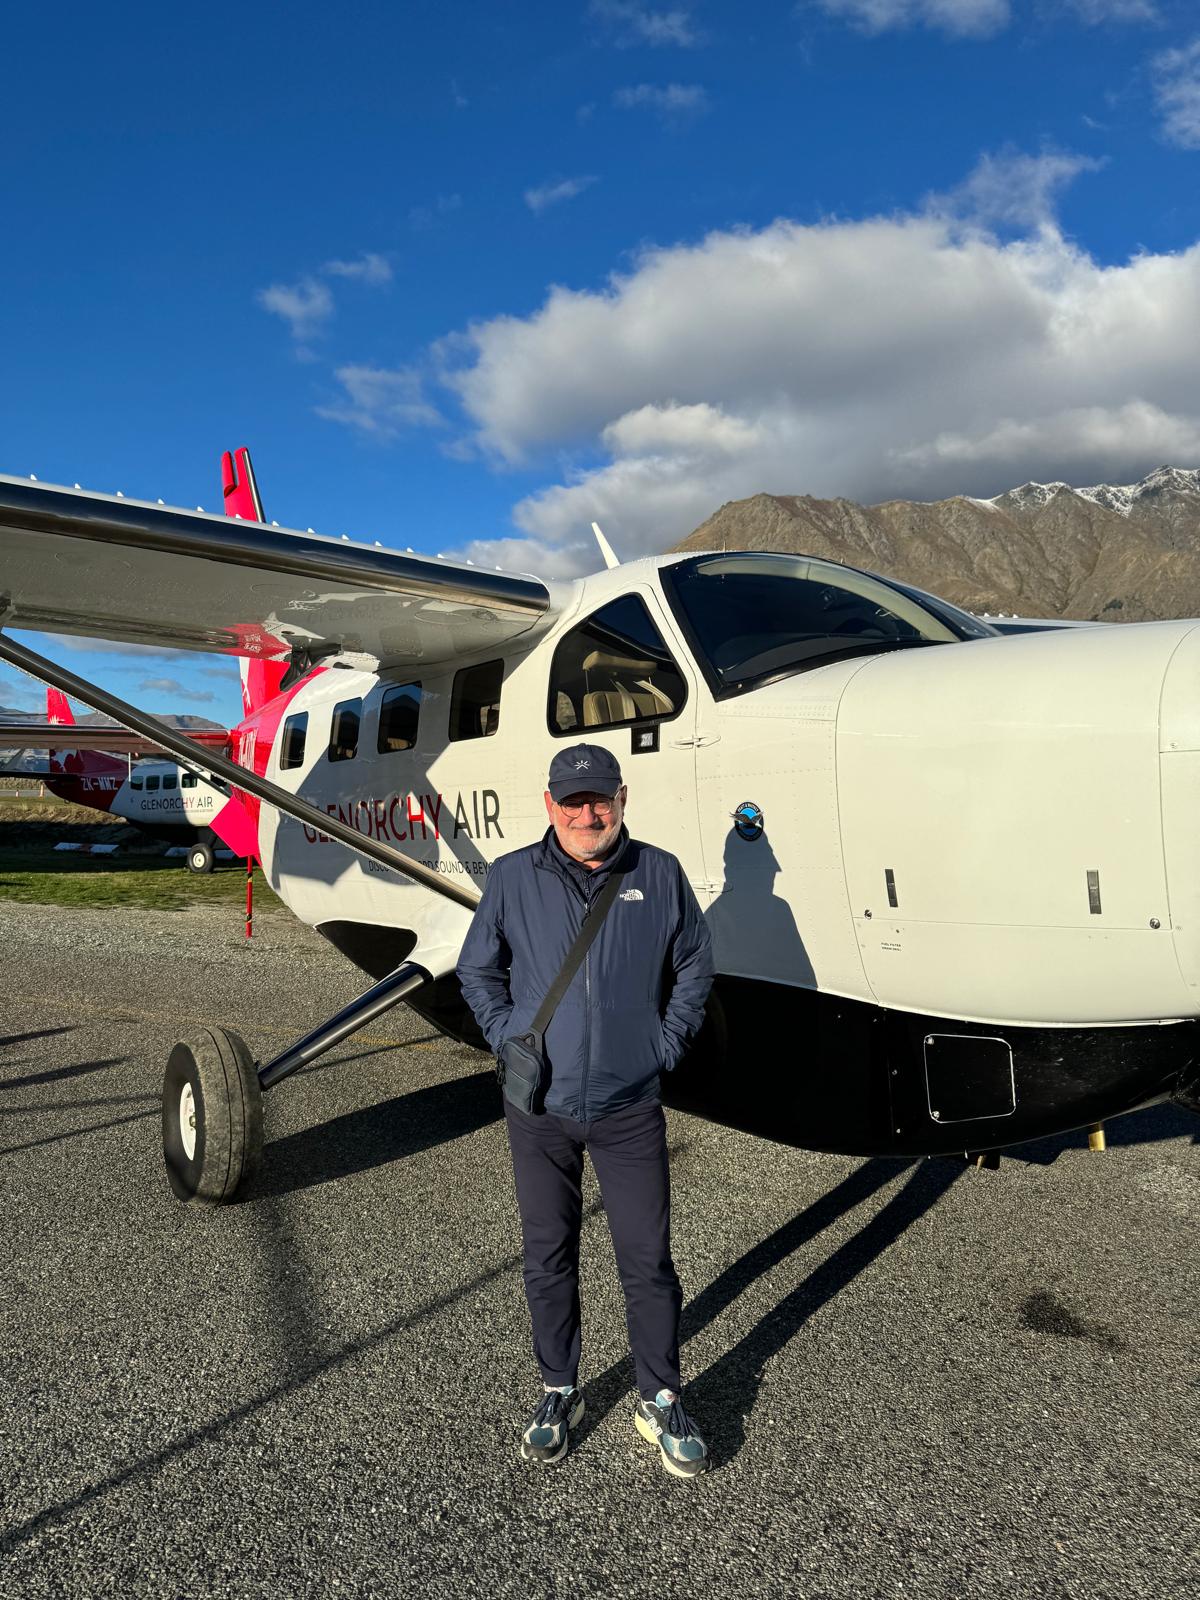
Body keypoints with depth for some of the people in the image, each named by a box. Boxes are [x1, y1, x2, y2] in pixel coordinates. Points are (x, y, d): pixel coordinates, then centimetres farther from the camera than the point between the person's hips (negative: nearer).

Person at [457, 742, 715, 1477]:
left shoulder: (660, 875, -2)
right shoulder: (513, 878, -2)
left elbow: (695, 967, 9)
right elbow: (477, 970, 10)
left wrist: (666, 1044, 2)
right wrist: (509, 1039, 0)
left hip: (630, 1109, 0)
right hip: (540, 1109, 1)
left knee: (648, 1258, 7)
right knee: (549, 1257, 14)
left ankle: (662, 1400, 29)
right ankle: (559, 1390, 35)